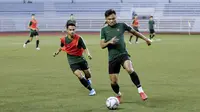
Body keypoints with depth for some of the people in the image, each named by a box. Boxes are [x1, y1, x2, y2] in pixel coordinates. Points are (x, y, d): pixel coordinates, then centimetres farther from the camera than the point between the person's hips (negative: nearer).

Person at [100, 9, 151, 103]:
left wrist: (145, 39, 20)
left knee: (130, 69, -33)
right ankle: (118, 95, 35)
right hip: (112, 58, 2)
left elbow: (134, 32, 18)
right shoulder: (104, 30, 5)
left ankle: (140, 90, -25)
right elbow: (102, 45, 1)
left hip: (123, 54, -2)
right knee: (113, 82, 3)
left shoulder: (122, 25, 3)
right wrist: (109, 42, -19)